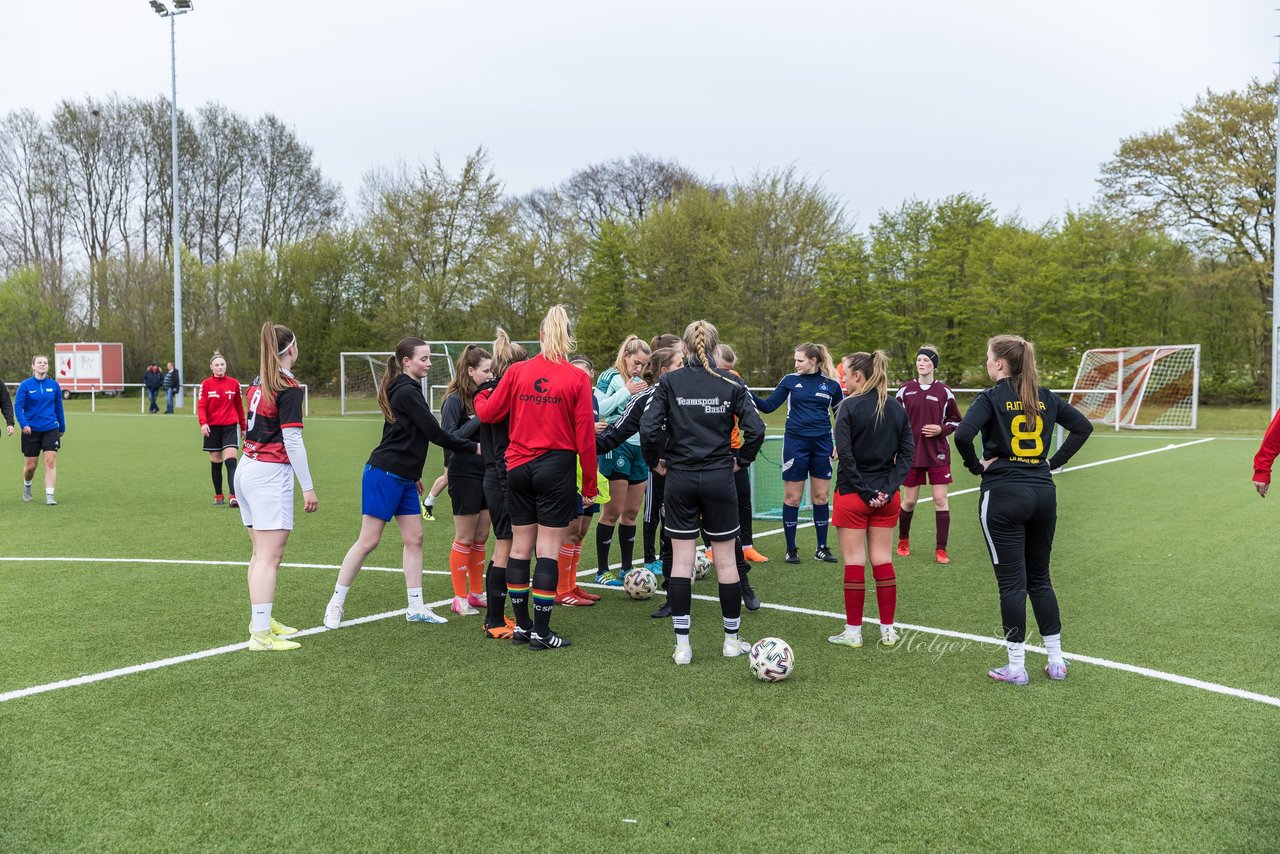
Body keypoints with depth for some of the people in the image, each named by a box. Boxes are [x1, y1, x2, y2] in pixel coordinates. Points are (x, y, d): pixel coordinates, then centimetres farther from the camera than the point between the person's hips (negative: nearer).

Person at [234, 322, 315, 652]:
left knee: (260, 553, 15)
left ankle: (260, 620, 24)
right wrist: (308, 487, -13)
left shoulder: (258, 383, 11)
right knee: (270, 557, -7)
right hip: (270, 473, -8)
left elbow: (255, 427, 14)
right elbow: (292, 441, -15)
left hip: (247, 468, 9)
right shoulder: (289, 388, -12)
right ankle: (261, 635, -8)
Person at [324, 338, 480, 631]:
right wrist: (473, 448, -7)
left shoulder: (406, 389, 16)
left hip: (402, 478, 10)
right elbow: (434, 433, -16)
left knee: (414, 538, 8)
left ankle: (416, 608, 13)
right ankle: (335, 604, 7)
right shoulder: (407, 392, -15)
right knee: (368, 541, -4)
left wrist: (414, 474, 24)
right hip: (383, 475, -10)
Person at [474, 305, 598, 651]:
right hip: (557, 469, -3)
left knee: (520, 547, 12)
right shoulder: (577, 378, -7)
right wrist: (589, 485, 0)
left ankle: (522, 625, 21)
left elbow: (488, 413, 7)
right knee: (548, 549, 2)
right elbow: (585, 436, -7)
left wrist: (479, 397, 30)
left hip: (518, 468, 3)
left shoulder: (517, 371, 0)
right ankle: (541, 632, 7)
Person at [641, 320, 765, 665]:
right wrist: (741, 459, 7)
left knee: (681, 560, 6)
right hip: (719, 480, 0)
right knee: (726, 559, 10)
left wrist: (655, 461, 3)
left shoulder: (670, 382, -3)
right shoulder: (731, 383, -2)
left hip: (680, 480, 0)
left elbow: (648, 426, -12)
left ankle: (682, 646, 7)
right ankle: (732, 640, 21)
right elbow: (756, 428, -8)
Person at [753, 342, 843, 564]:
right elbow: (768, 406, 1)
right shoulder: (790, 380, 2)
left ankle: (822, 549, 17)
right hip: (795, 443, -1)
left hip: (822, 445, 1)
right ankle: (791, 549, 12)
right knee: (792, 497, 2)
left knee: (821, 497, 6)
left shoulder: (831, 385, 3)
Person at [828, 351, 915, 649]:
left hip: (852, 494, -5)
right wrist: (888, 488, -3)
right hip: (887, 497, 5)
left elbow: (844, 454, -17)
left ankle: (853, 632, 10)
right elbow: (908, 452, 2)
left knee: (854, 563, 2)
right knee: (883, 562, 11)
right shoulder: (896, 407, 5)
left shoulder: (849, 406, -11)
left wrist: (863, 491, -11)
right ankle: (888, 630, 16)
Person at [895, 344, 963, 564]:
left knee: (940, 500, -4)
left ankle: (940, 549, 2)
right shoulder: (905, 390, 1)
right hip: (911, 453, 1)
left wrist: (941, 429, -9)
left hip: (938, 454, 0)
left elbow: (956, 420, 10)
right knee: (909, 500, 7)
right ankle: (903, 540, 31)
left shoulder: (944, 392, 0)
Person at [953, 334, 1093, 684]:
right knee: (1040, 579, 17)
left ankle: (1016, 667, 9)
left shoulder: (991, 398, -9)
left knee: (1012, 582, 2)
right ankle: (1056, 660, 20)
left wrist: (975, 465, -7)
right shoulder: (1045, 397, 7)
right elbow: (1083, 426, 11)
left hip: (1003, 496, -5)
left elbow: (963, 434, -24)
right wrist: (1055, 460, 11)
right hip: (1043, 494, 5)